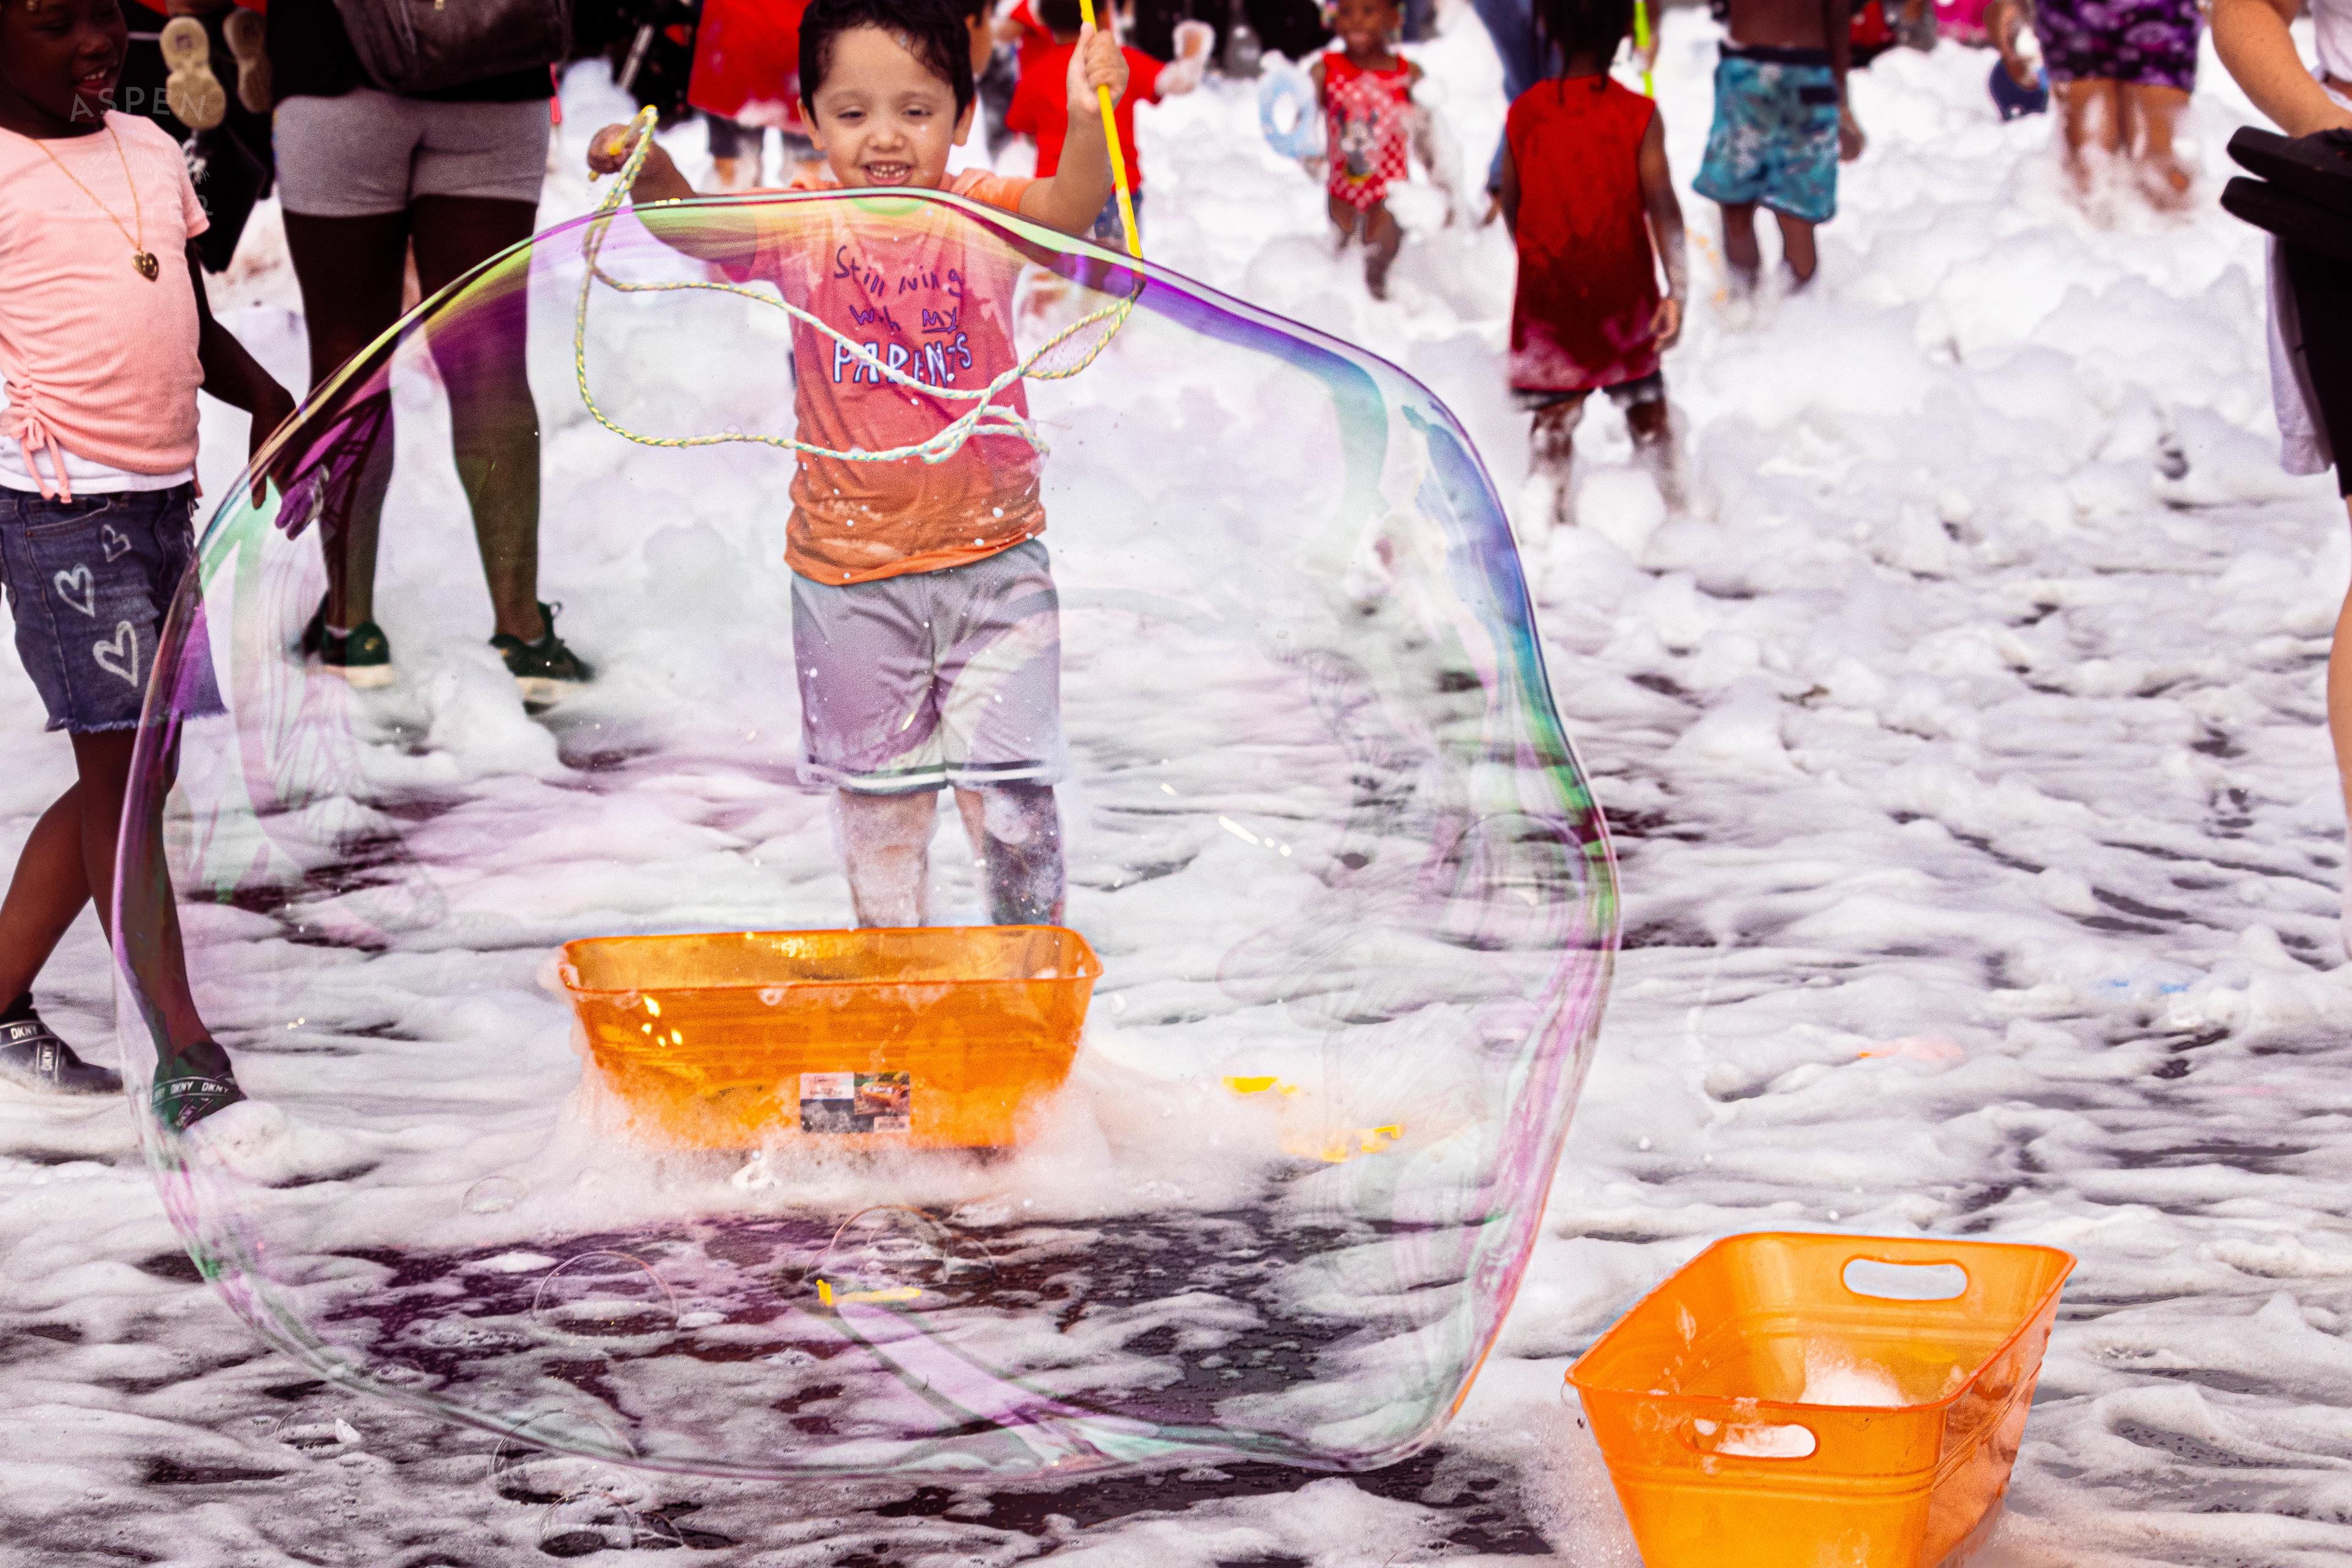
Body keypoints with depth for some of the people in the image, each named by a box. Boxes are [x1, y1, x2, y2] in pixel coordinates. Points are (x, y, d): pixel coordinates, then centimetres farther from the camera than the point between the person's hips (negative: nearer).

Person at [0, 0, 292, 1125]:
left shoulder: (151, 150, 15)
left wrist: (274, 406, 4)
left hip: (165, 498, 8)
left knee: (126, 772, 12)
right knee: (118, 767, -5)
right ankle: (186, 1054, -1)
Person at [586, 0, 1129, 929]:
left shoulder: (981, 215, -7)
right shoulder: (805, 227, -4)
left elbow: (1067, 209, -25)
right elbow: (703, 229, -18)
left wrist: (1088, 125, -46)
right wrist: (651, 177, -40)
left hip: (991, 559, -1)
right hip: (849, 573, 1)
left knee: (1009, 783, 2)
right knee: (876, 795, 14)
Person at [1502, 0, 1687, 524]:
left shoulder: (1524, 113, -6)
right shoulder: (1639, 115, -11)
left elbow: (1510, 204, 4)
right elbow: (1661, 204, -15)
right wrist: (1676, 288, -13)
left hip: (1547, 289, 0)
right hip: (1623, 288, 0)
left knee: (1555, 411, 5)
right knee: (1645, 402, 17)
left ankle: (1552, 513, -1)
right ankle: (1667, 496, 27)